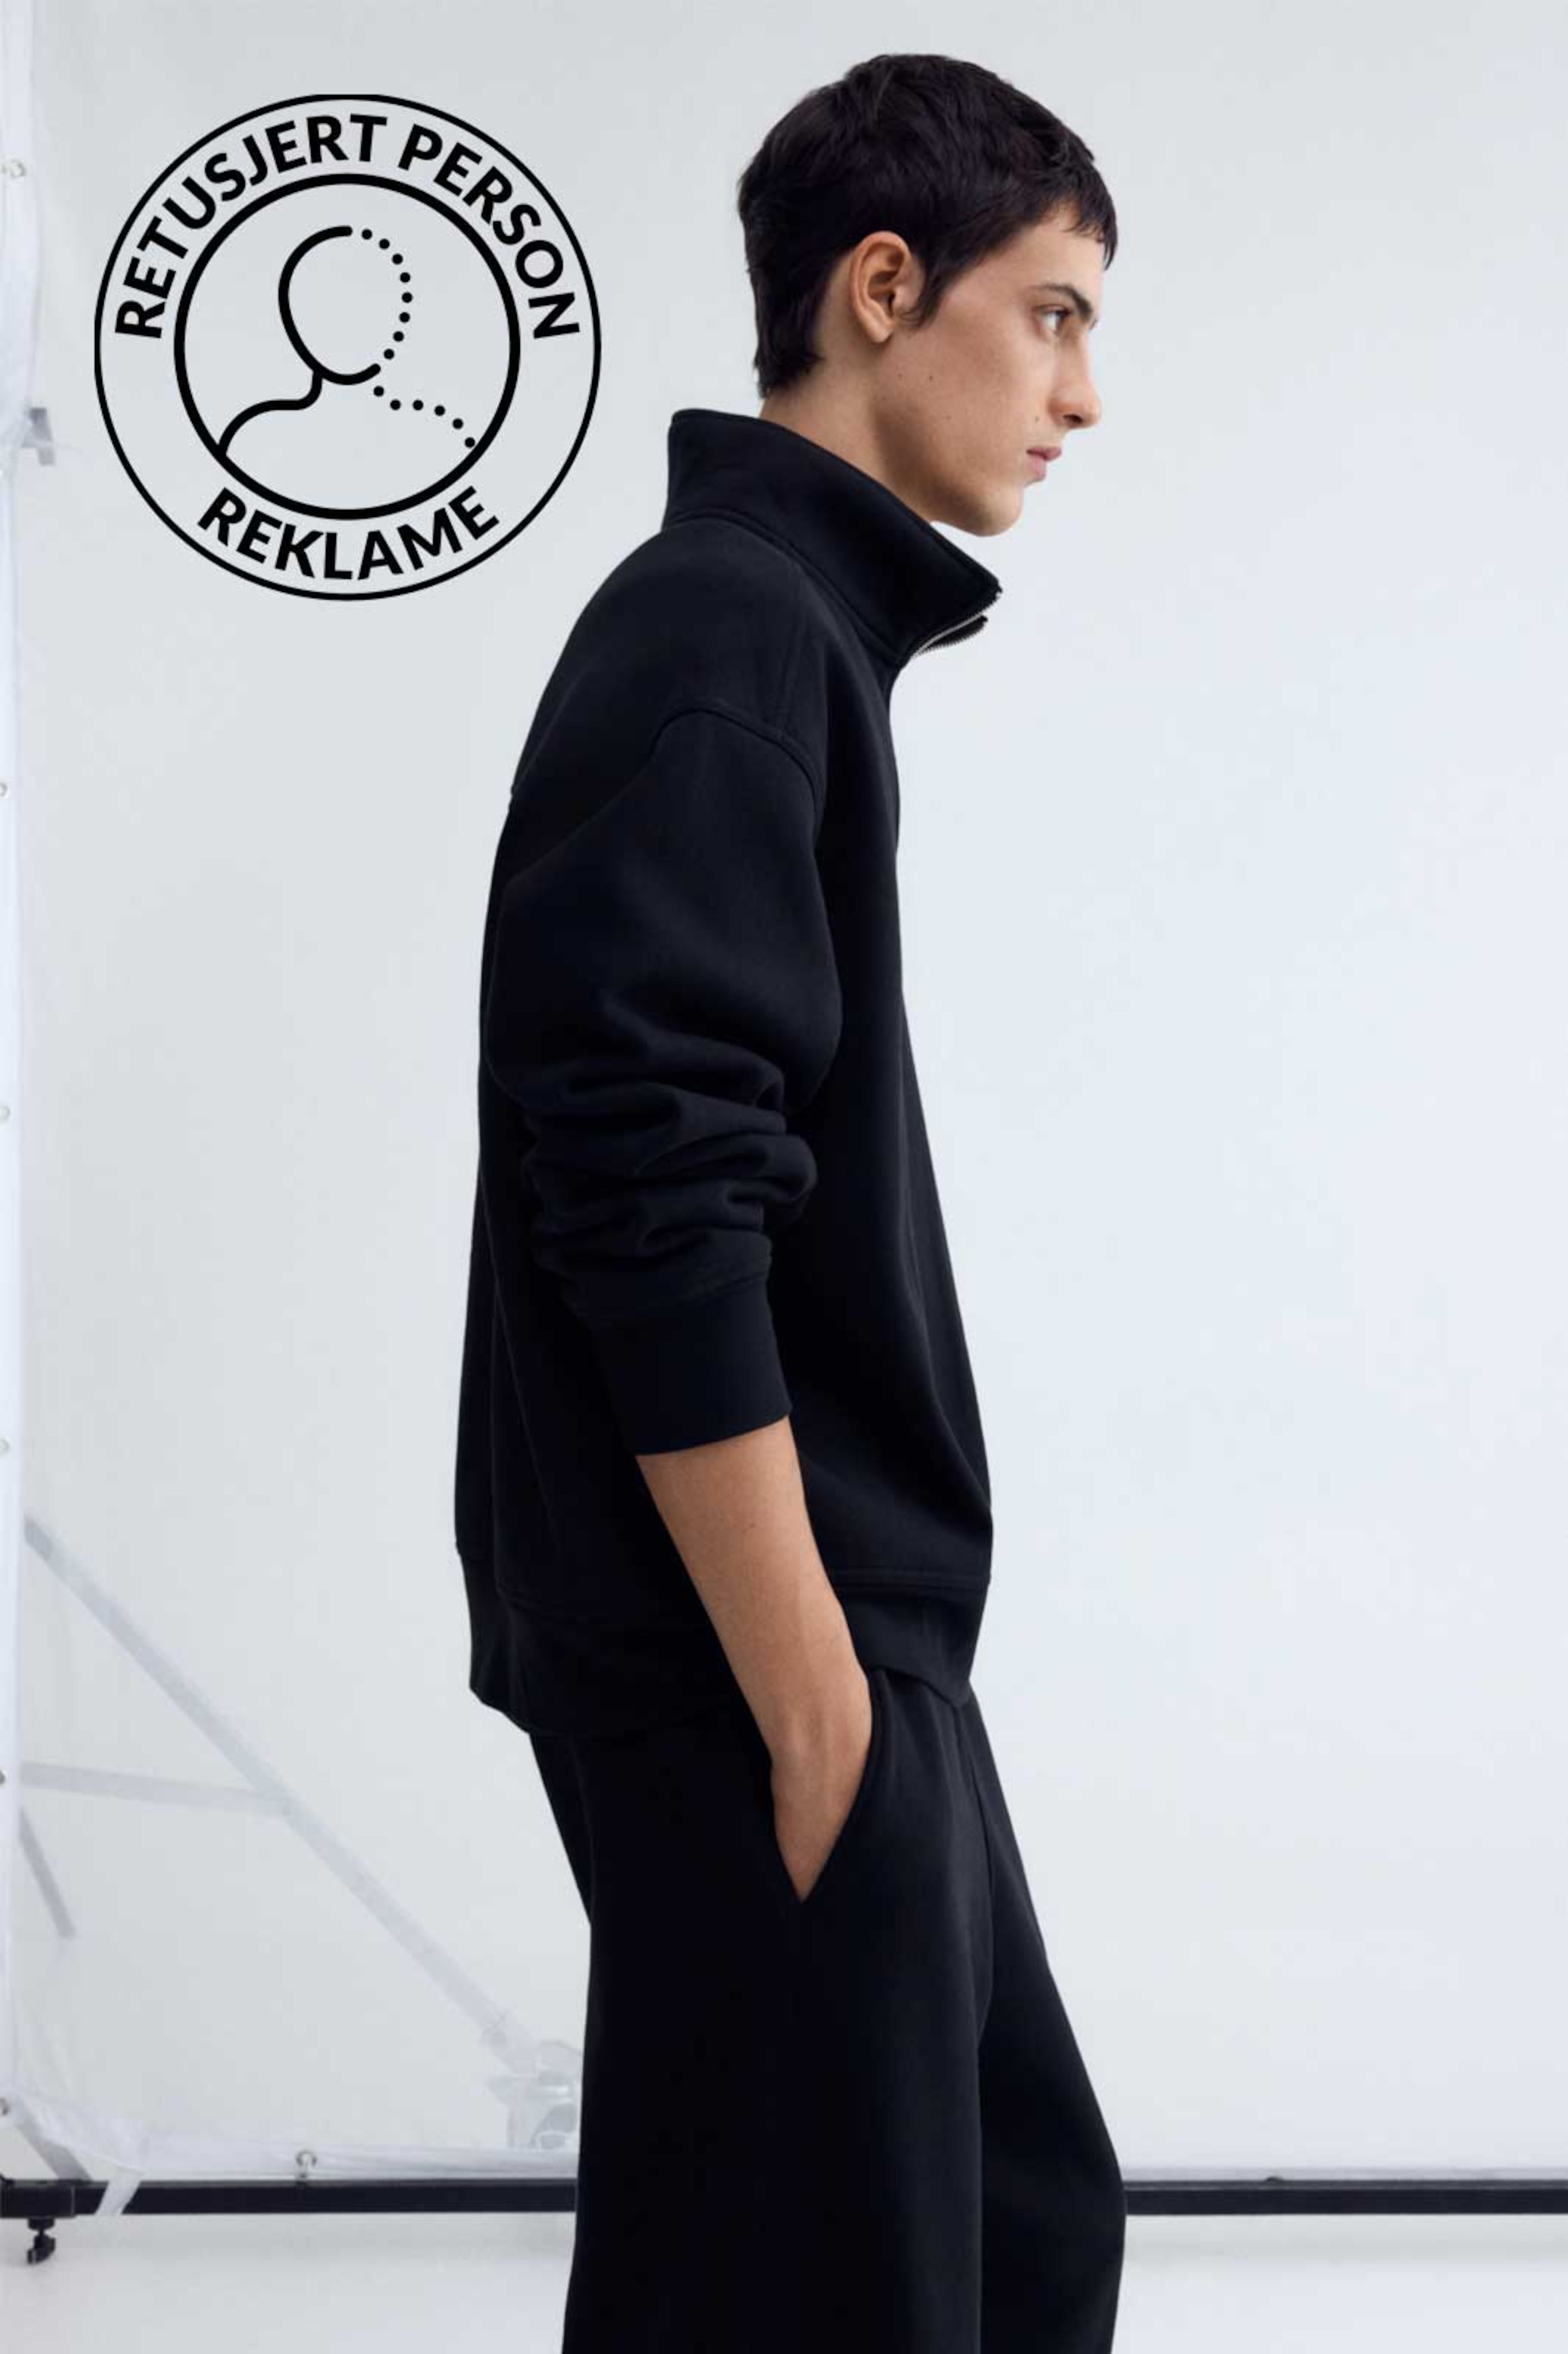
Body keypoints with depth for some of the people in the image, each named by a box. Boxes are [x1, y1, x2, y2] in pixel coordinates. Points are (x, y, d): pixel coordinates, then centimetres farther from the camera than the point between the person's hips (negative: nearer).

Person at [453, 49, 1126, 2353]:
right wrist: (807, 1706, -21)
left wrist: (869, 1668, 18)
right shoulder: (726, 638, -14)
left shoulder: (789, 627, 15)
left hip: (860, 1640, 10)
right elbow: (655, 1214, -23)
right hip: (756, 1668, -10)